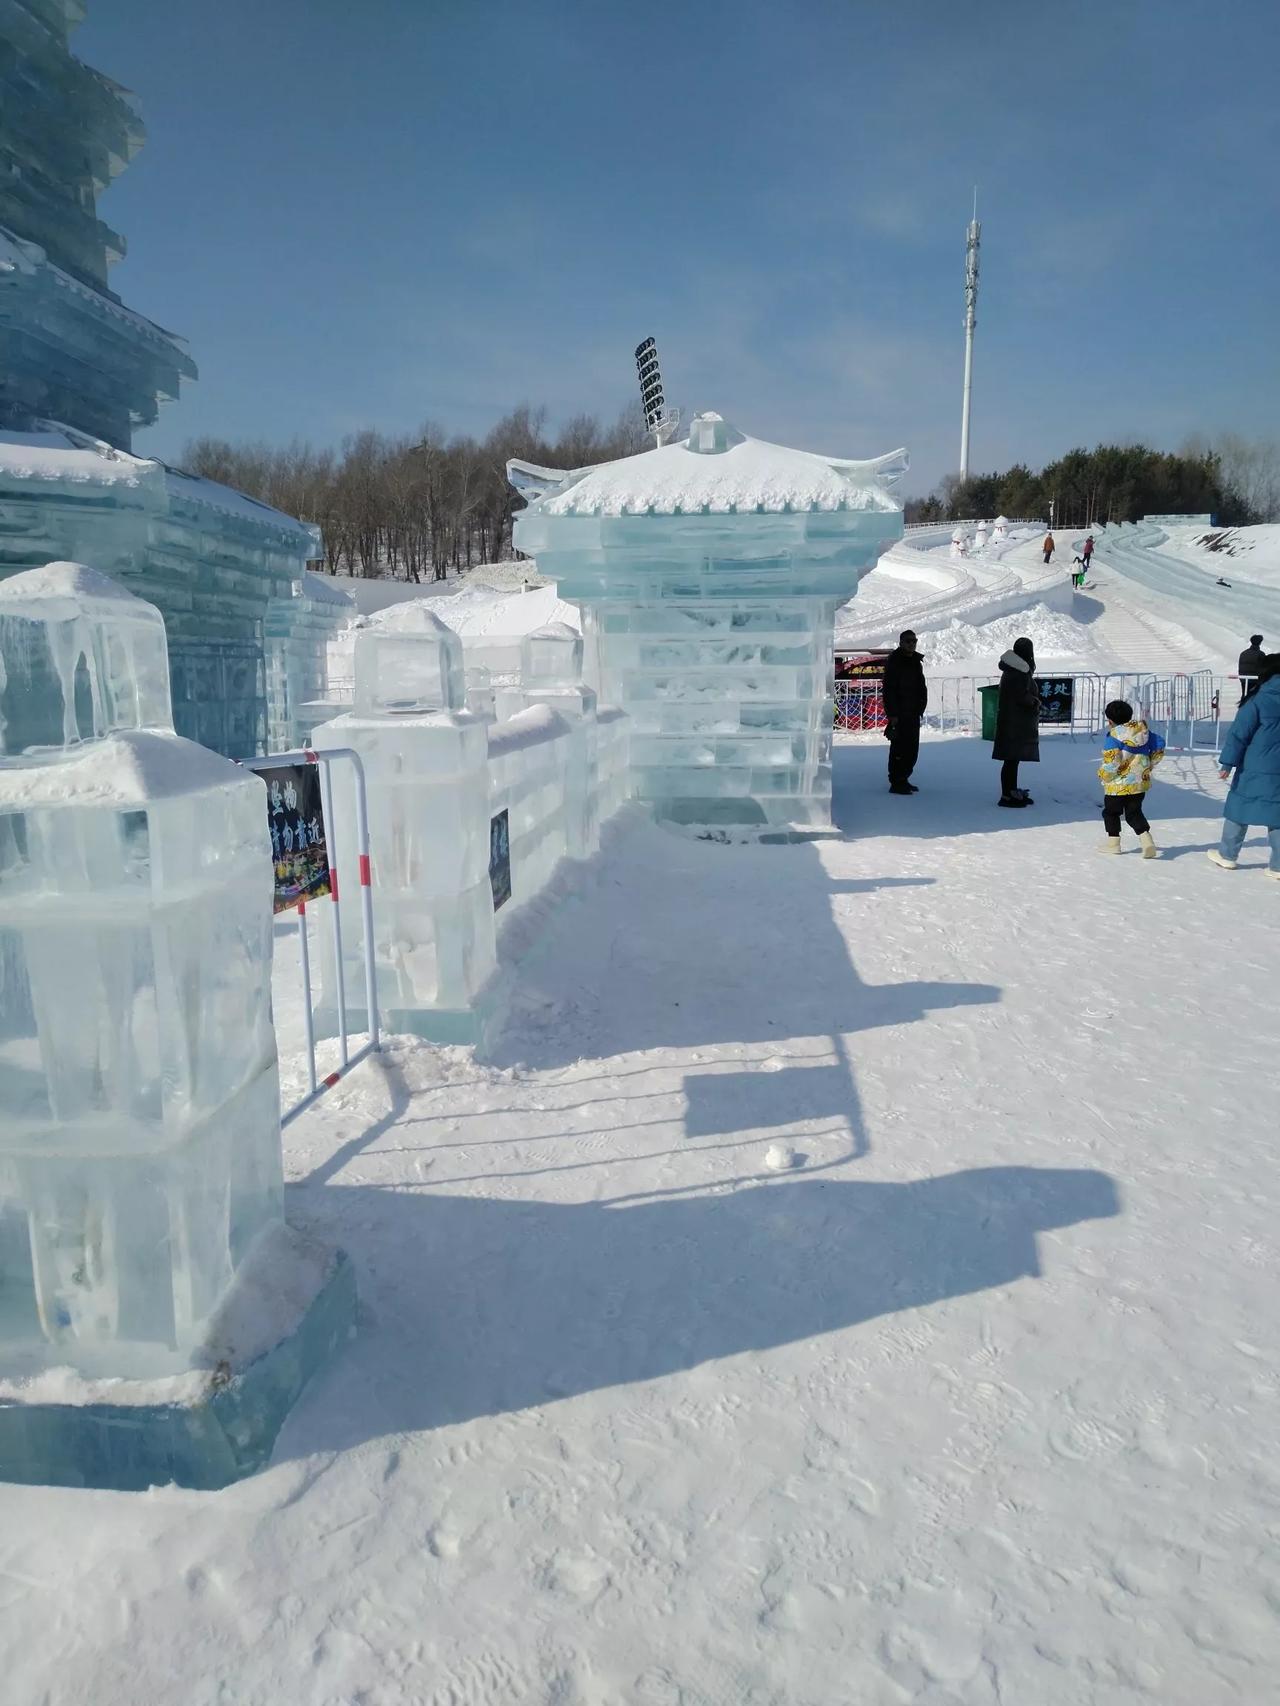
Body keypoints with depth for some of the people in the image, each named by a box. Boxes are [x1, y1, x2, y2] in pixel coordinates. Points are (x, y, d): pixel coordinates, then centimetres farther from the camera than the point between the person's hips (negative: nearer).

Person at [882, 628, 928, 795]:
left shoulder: (916, 662, 16)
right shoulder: (893, 662, -9)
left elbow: (921, 688, 20)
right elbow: (889, 690, -15)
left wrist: (920, 709, 9)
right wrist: (892, 714, -20)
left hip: (913, 714, 8)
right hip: (899, 714, -8)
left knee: (912, 748, 11)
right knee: (899, 748, -8)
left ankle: (903, 779, 21)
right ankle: (896, 783, -3)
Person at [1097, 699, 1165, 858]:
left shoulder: (1114, 736, -18)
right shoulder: (1144, 731, 4)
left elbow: (1111, 763, -23)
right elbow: (1159, 745, 11)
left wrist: (1103, 775, -5)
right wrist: (1149, 765, 19)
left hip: (1119, 784, -6)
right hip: (1140, 782, 6)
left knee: (1111, 812, 14)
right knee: (1134, 813, 13)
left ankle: (1113, 841, 19)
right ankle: (1146, 838, -6)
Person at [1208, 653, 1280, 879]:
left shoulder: (1259, 701, -11)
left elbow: (1239, 733, -13)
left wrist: (1227, 762, -9)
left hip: (1255, 769, -4)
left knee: (1239, 809, 10)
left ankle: (1228, 855, 20)